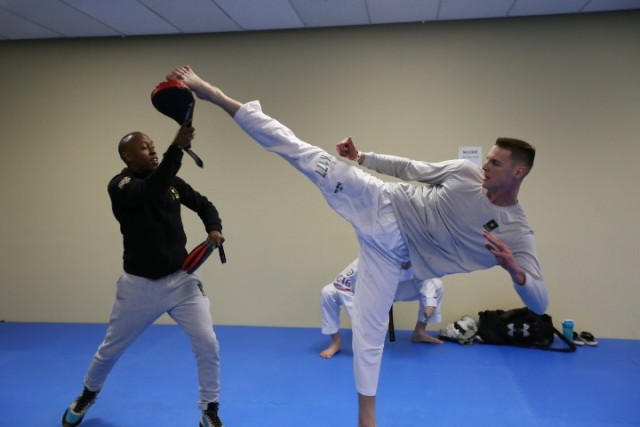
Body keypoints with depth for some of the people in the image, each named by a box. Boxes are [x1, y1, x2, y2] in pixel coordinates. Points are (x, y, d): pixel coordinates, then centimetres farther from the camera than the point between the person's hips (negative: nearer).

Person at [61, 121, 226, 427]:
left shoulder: (171, 181, 1)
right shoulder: (119, 186, -14)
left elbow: (203, 204, 14)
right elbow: (152, 190, -36)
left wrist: (214, 229, -6)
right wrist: (177, 147, -44)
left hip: (181, 279, 3)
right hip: (139, 285, -2)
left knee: (208, 345, -7)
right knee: (111, 348, 18)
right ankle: (87, 395, 49)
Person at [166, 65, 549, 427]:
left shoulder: (517, 232, -9)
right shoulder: (465, 172, -7)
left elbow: (540, 302, -13)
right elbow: (411, 169, 5)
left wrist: (514, 269, -34)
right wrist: (362, 157, 1)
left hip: (393, 252, 0)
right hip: (383, 207, 0)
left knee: (371, 326, 2)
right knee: (309, 157, -10)